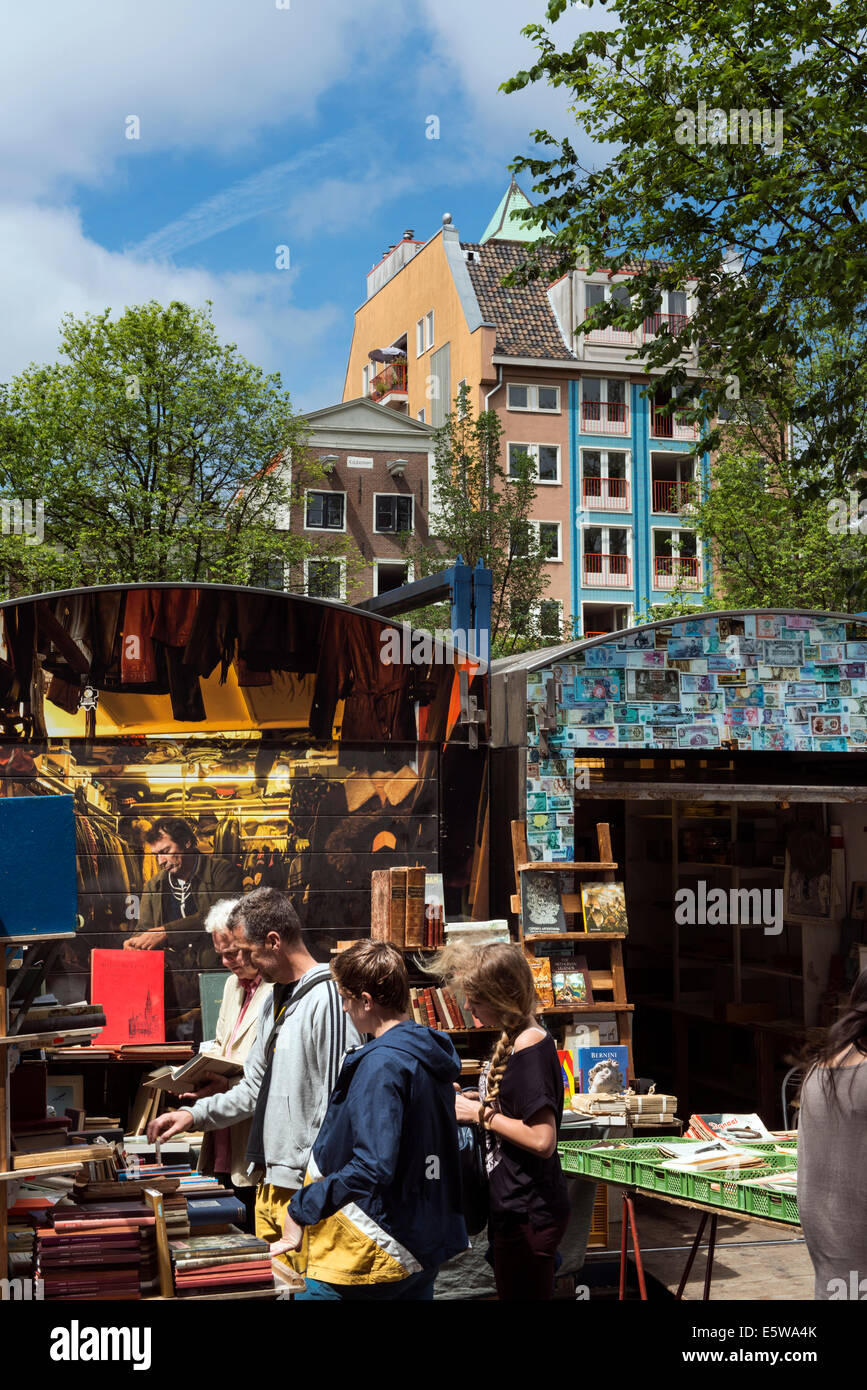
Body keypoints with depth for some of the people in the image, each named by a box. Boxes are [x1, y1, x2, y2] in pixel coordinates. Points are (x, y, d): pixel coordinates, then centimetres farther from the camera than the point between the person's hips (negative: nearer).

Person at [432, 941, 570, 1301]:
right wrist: (471, 1099, 7)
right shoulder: (516, 1038, 8)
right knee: (510, 1292, 19)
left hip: (527, 1214, -10)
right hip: (515, 1207, 10)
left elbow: (542, 1140, -27)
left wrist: (481, 1114, -17)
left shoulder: (530, 1050, -22)